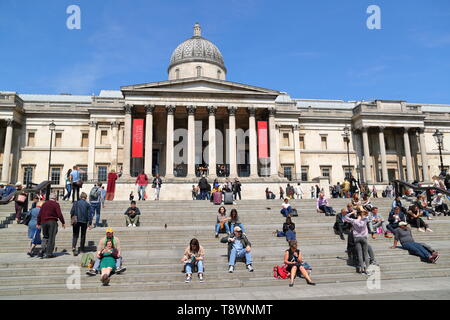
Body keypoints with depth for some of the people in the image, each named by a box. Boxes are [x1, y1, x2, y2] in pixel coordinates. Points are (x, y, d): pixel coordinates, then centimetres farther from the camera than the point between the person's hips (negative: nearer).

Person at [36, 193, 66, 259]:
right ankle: (49, 253, 0)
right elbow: (59, 214, -11)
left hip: (44, 222, 5)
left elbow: (39, 214, 13)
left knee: (45, 237, 17)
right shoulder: (56, 204, -4)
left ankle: (43, 250, 1)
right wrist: (63, 222, -3)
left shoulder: (44, 204, 13)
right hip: (52, 222, -5)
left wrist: (38, 223, 18)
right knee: (51, 238, 0)